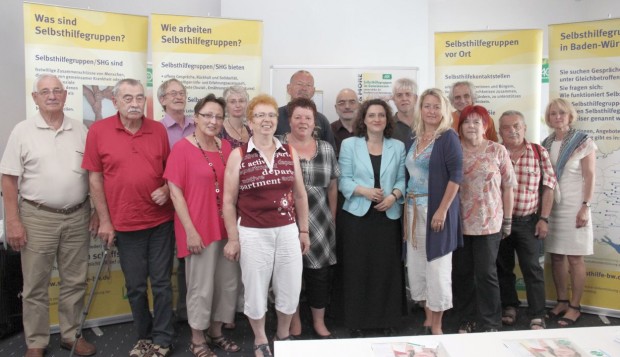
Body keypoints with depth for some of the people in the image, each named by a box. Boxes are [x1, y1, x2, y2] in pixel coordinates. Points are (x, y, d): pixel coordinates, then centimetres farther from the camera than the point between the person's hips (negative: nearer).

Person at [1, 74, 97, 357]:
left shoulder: (80, 130, 5)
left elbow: (94, 174, 9)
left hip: (78, 217, 3)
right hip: (37, 217, -2)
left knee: (75, 281, 11)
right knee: (35, 285, 7)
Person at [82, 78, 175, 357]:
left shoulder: (159, 130, 1)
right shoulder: (98, 130, -4)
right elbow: (95, 178, -1)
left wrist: (166, 189, -10)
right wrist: (104, 221, -3)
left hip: (160, 221, 1)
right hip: (124, 224, -1)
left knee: (161, 283, 8)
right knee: (135, 286, 12)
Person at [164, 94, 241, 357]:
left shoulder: (226, 147, 5)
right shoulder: (182, 148, -10)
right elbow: (175, 193, -11)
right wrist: (190, 230, -14)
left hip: (227, 226, 6)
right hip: (199, 229, -6)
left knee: (228, 283, 15)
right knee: (201, 287, 7)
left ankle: (216, 331, 36)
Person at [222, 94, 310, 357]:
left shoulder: (290, 153, 5)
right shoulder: (238, 155, -4)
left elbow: (300, 195, 10)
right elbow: (228, 201, -3)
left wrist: (304, 230, 9)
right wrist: (233, 238, -5)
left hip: (287, 231, 3)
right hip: (253, 234, -2)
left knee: (291, 288, 12)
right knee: (255, 290, 11)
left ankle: (283, 336, 38)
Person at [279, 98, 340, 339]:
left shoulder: (326, 150, 5)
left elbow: (332, 187, 10)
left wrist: (332, 219, 10)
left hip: (320, 223, 3)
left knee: (320, 272, 10)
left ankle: (319, 323, 29)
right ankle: (294, 324, 28)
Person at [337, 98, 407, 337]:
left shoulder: (398, 147, 9)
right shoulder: (349, 144, 3)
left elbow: (402, 179, 5)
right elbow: (343, 180, -3)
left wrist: (393, 196, -13)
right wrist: (364, 191, -17)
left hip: (388, 216, 2)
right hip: (357, 215, -1)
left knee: (388, 268, 5)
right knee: (357, 269, 3)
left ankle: (387, 320, 21)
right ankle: (357, 322, 16)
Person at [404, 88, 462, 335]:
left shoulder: (448, 137, -6)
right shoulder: (416, 139, 12)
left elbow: (456, 175, -14)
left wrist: (442, 210, -20)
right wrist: (407, 208, 8)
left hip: (436, 210, -6)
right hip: (414, 210, 7)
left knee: (437, 266, 1)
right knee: (417, 265, 10)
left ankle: (437, 325, 15)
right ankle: (428, 318, 26)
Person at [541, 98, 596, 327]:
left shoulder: (583, 142, -3)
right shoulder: (546, 144, 10)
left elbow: (589, 177, -6)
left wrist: (585, 207, -13)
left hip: (573, 207, -4)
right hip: (550, 207, 4)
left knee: (575, 258, 0)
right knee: (556, 256, 8)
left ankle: (575, 306, 10)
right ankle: (562, 301, 20)